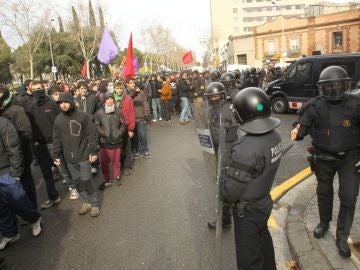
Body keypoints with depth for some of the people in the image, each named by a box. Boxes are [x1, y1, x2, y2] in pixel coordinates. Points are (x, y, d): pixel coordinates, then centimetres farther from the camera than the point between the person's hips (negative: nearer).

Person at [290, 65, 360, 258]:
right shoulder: (315, 107, -11)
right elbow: (303, 125, -10)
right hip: (324, 157, 1)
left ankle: (342, 237, 16)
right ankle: (324, 222, 42)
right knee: (324, 192, 18)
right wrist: (297, 132, -34)